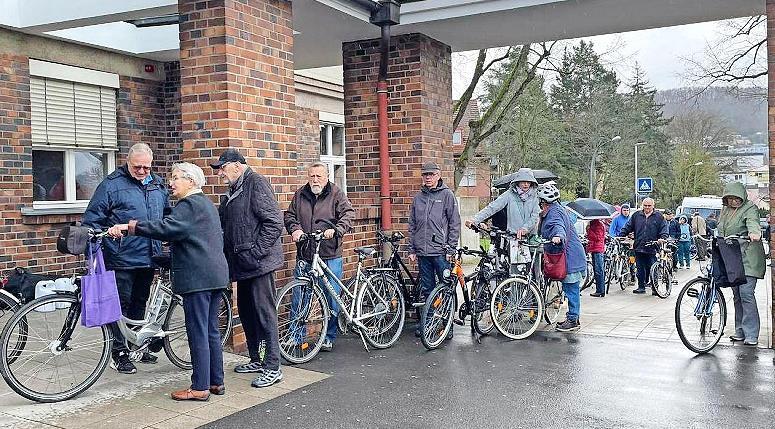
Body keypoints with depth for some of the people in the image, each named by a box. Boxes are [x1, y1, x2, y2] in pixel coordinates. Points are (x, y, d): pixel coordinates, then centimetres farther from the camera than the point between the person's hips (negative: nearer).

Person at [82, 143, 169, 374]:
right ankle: (119, 353, 10)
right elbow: (92, 220, -5)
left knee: (139, 303, 16)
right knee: (121, 305, 1)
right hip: (122, 259, -5)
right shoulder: (112, 184, -6)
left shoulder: (159, 185, 11)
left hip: (149, 259, 6)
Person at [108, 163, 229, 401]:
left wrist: (128, 227, -25)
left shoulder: (190, 205, -12)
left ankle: (200, 388, 2)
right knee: (211, 332, 14)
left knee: (198, 334, -4)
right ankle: (216, 382, 20)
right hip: (215, 274, 10)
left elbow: (165, 228, -25)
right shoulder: (205, 203, 20)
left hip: (197, 278, -10)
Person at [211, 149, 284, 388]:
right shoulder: (232, 192, 18)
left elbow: (274, 222, -18)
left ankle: (273, 368, 0)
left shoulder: (256, 183, -11)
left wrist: (256, 251, -18)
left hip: (259, 261, -10)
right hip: (243, 264, 10)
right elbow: (219, 224, 26)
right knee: (245, 311, 15)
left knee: (264, 312, -6)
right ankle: (255, 360, 28)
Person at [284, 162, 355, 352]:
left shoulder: (336, 194, 1)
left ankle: (329, 337, 19)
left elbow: (348, 214, -10)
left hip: (330, 256, -2)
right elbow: (289, 215, 13)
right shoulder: (300, 195, 10)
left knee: (332, 298, 4)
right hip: (304, 255, 2)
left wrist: (336, 230, -27)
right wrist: (295, 229, -8)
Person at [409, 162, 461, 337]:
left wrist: (451, 247, -9)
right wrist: (411, 250, 10)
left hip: (441, 252, -4)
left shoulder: (447, 195, -1)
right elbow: (412, 225, 15)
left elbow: (455, 223, -3)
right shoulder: (418, 197, 12)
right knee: (426, 289, 11)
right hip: (422, 252, 4)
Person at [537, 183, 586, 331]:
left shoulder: (554, 212, -15)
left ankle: (573, 320, -2)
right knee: (570, 289, 16)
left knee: (571, 289, -6)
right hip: (570, 256, 11)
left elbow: (558, 225, -37)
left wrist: (558, 236, -54)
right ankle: (573, 317, 23)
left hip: (570, 257, -11)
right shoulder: (556, 209, 19)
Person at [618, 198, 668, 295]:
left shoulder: (659, 217, 6)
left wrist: (663, 238, -14)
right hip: (639, 248, 3)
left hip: (652, 249, -2)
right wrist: (621, 236, 3)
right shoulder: (636, 215, 11)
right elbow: (628, 227, 13)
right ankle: (641, 287, 15)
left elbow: (664, 229, 3)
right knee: (640, 269, 7)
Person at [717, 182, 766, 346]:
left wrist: (754, 232, -46)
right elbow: (721, 230, 23)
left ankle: (751, 335, -8)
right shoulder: (725, 210, 16)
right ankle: (740, 331, 19)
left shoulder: (750, 208, -5)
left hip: (748, 258, -7)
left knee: (746, 293, -13)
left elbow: (752, 222, -26)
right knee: (737, 295, 10)